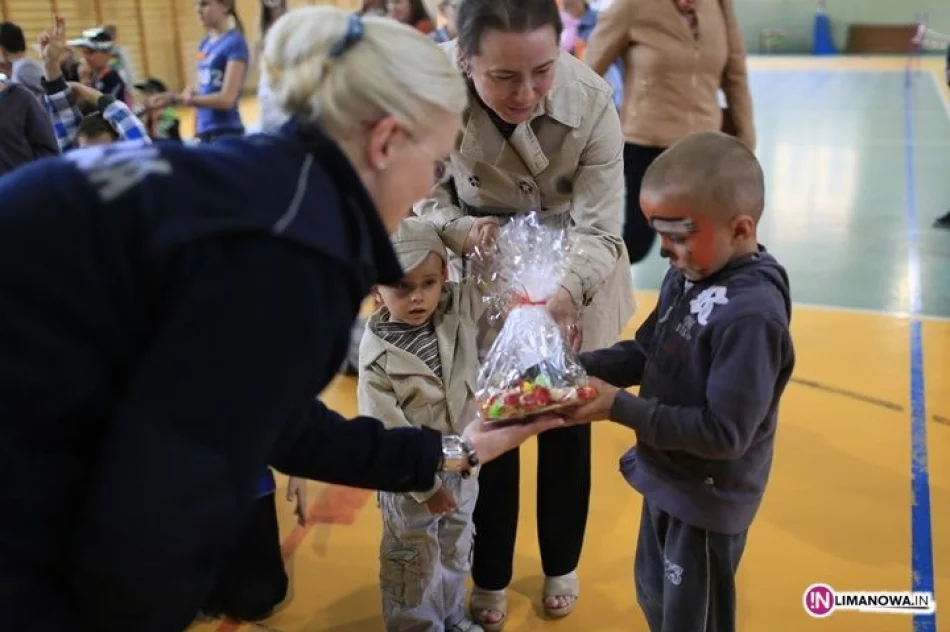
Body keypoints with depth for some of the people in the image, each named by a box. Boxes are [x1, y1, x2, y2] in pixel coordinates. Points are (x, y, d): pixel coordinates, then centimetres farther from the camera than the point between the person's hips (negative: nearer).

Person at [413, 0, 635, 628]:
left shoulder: (591, 100, -29)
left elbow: (600, 230, -28)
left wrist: (565, 294, -47)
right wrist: (459, 229, -34)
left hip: (575, 279, 0)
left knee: (566, 424, 15)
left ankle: (562, 565, 42)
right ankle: (491, 576, 36)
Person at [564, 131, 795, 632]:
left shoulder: (752, 313, -31)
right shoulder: (686, 275, -6)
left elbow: (724, 432, -30)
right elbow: (645, 352, 6)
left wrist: (620, 407, -29)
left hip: (706, 500, -8)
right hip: (666, 479, 8)